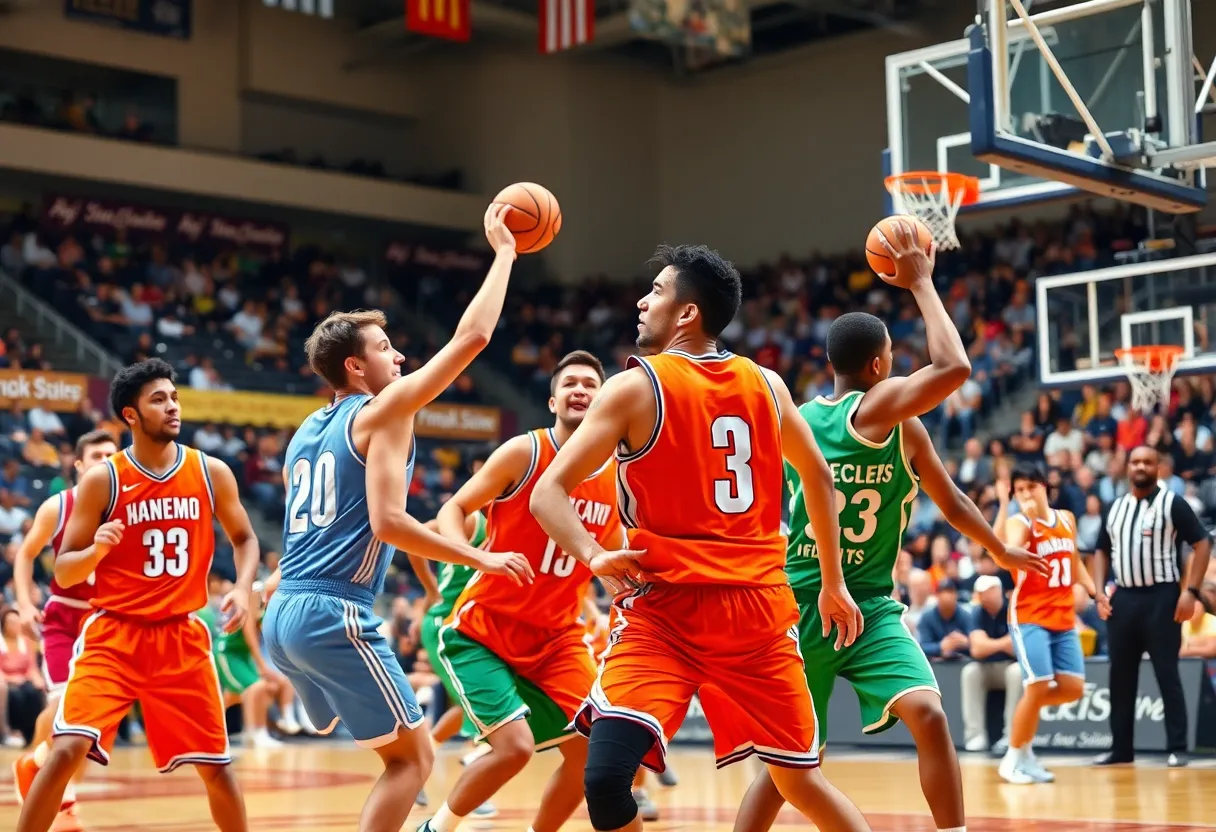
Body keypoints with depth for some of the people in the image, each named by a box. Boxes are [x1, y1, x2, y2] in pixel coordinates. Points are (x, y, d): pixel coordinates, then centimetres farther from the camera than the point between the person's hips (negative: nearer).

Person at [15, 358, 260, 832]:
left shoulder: (211, 472, 0)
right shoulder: (101, 479, -6)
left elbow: (244, 538, 15)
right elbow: (63, 572, -4)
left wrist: (243, 588, -4)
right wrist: (97, 549, -25)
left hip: (182, 637, 2)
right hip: (113, 634, -2)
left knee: (214, 765, 5)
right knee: (68, 748, -18)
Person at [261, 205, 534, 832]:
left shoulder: (307, 432, 20)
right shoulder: (383, 410, -6)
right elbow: (472, 337, -13)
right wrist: (503, 252, -3)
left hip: (285, 615, 9)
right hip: (335, 616, -9)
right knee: (413, 757, 1)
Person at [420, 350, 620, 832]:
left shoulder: (615, 475, 2)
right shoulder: (525, 452, -13)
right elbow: (453, 509, -11)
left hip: (556, 637, 6)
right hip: (482, 630, -5)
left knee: (590, 749, -3)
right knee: (515, 746, -19)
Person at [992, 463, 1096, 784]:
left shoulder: (1066, 519, 11)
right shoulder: (1018, 522, -8)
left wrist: (1095, 591, 16)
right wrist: (1027, 516, -31)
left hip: (1064, 618, 6)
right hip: (1029, 617, -6)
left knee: (1073, 688, -1)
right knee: (1038, 687, -12)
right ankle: (1013, 758, 3)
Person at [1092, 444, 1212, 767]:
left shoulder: (1172, 503, -3)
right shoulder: (1115, 508, 13)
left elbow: (1202, 544, -6)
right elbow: (1102, 551, 21)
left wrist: (1191, 591, -14)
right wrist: (1100, 591, 7)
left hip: (1161, 596, -5)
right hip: (1123, 597, 5)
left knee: (1167, 674, -4)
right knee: (1121, 676, 8)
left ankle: (1177, 749, 0)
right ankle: (1120, 748, 16)